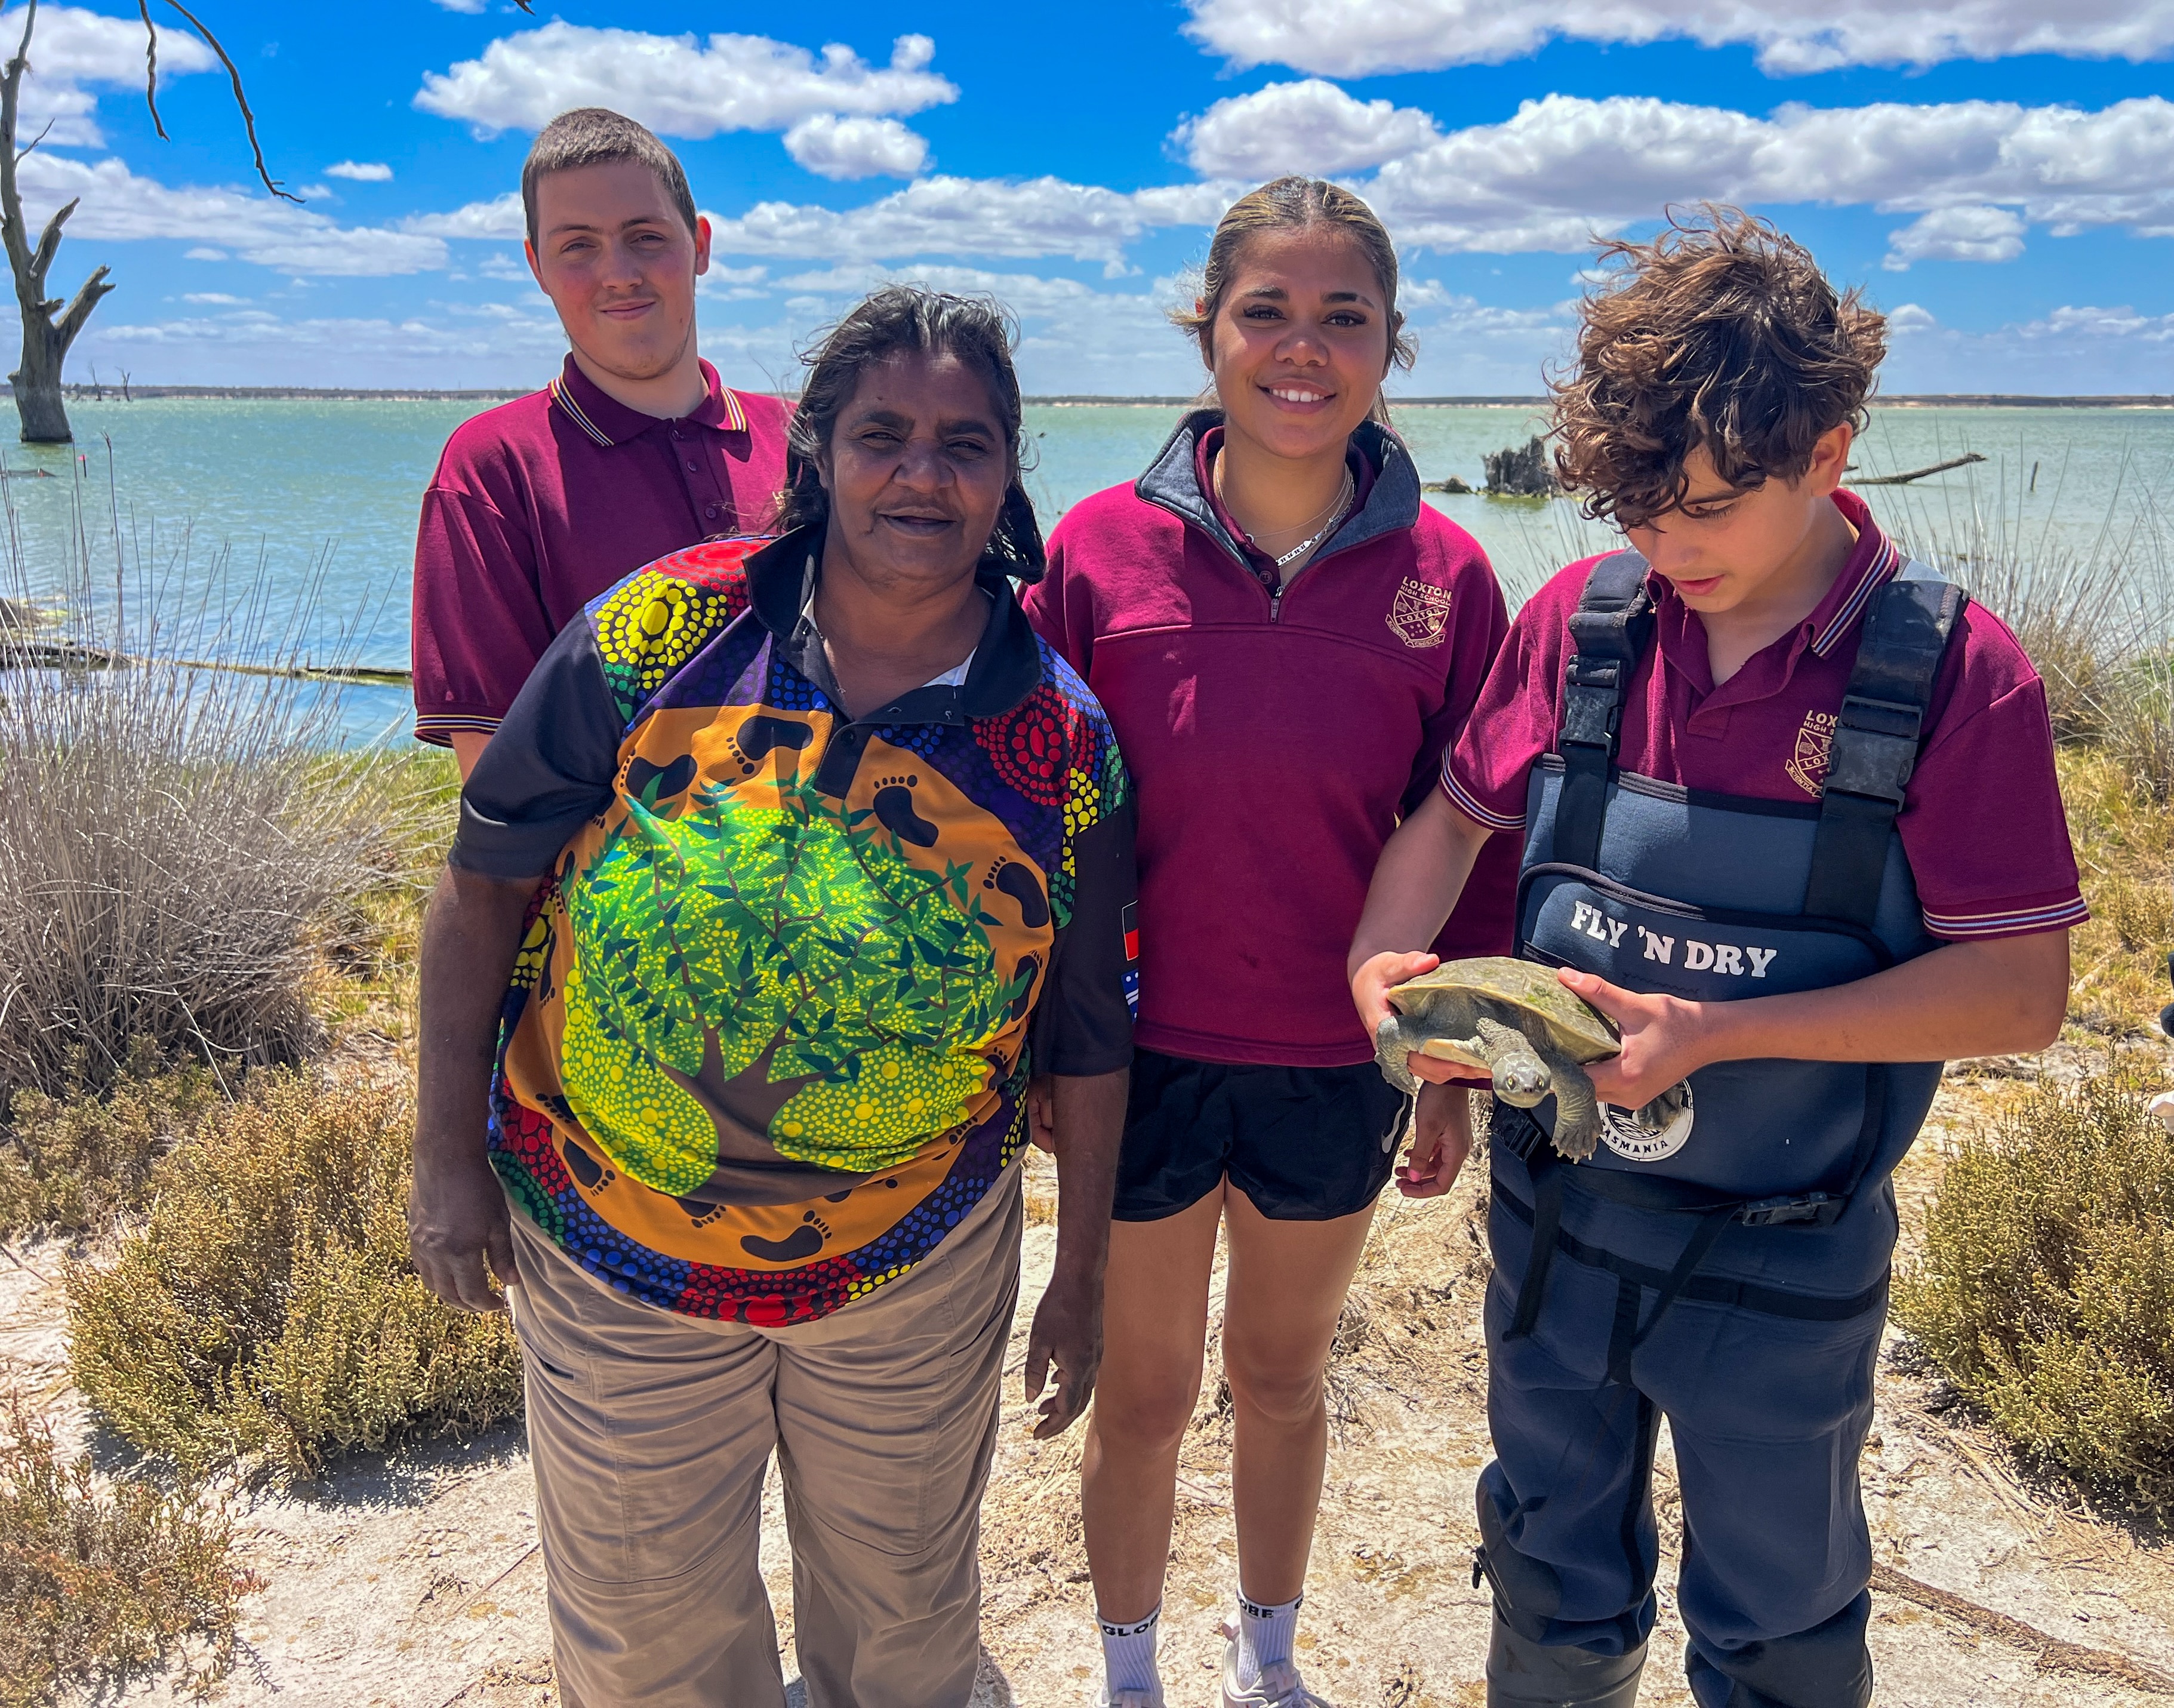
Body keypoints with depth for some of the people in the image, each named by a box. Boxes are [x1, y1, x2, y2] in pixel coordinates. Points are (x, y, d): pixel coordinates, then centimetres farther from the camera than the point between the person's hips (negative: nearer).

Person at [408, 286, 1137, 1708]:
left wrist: (1086, 1276, 5)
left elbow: (1088, 1039, -1)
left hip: (921, 1268, 1)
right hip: (614, 1252, 0)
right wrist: (452, 1161, -4)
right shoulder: (658, 633, -13)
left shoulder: (1062, 740, -10)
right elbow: (483, 888, -5)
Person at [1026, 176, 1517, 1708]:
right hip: (1139, 1050, -1)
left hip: (1335, 1063, 1)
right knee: (1144, 1394, 17)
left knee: (1284, 1379, 22)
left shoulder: (1443, 575, -7)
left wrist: (1454, 1064, 3)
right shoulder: (1104, 546, -10)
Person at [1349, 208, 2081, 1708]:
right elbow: (1457, 812, 6)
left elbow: (2022, 990, -15)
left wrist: (1721, 1033, -25)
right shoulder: (1583, 620, -7)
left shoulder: (1952, 669, -16)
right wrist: (1387, 958, -13)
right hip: (1555, 1223, 3)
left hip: (1782, 1271, -3)